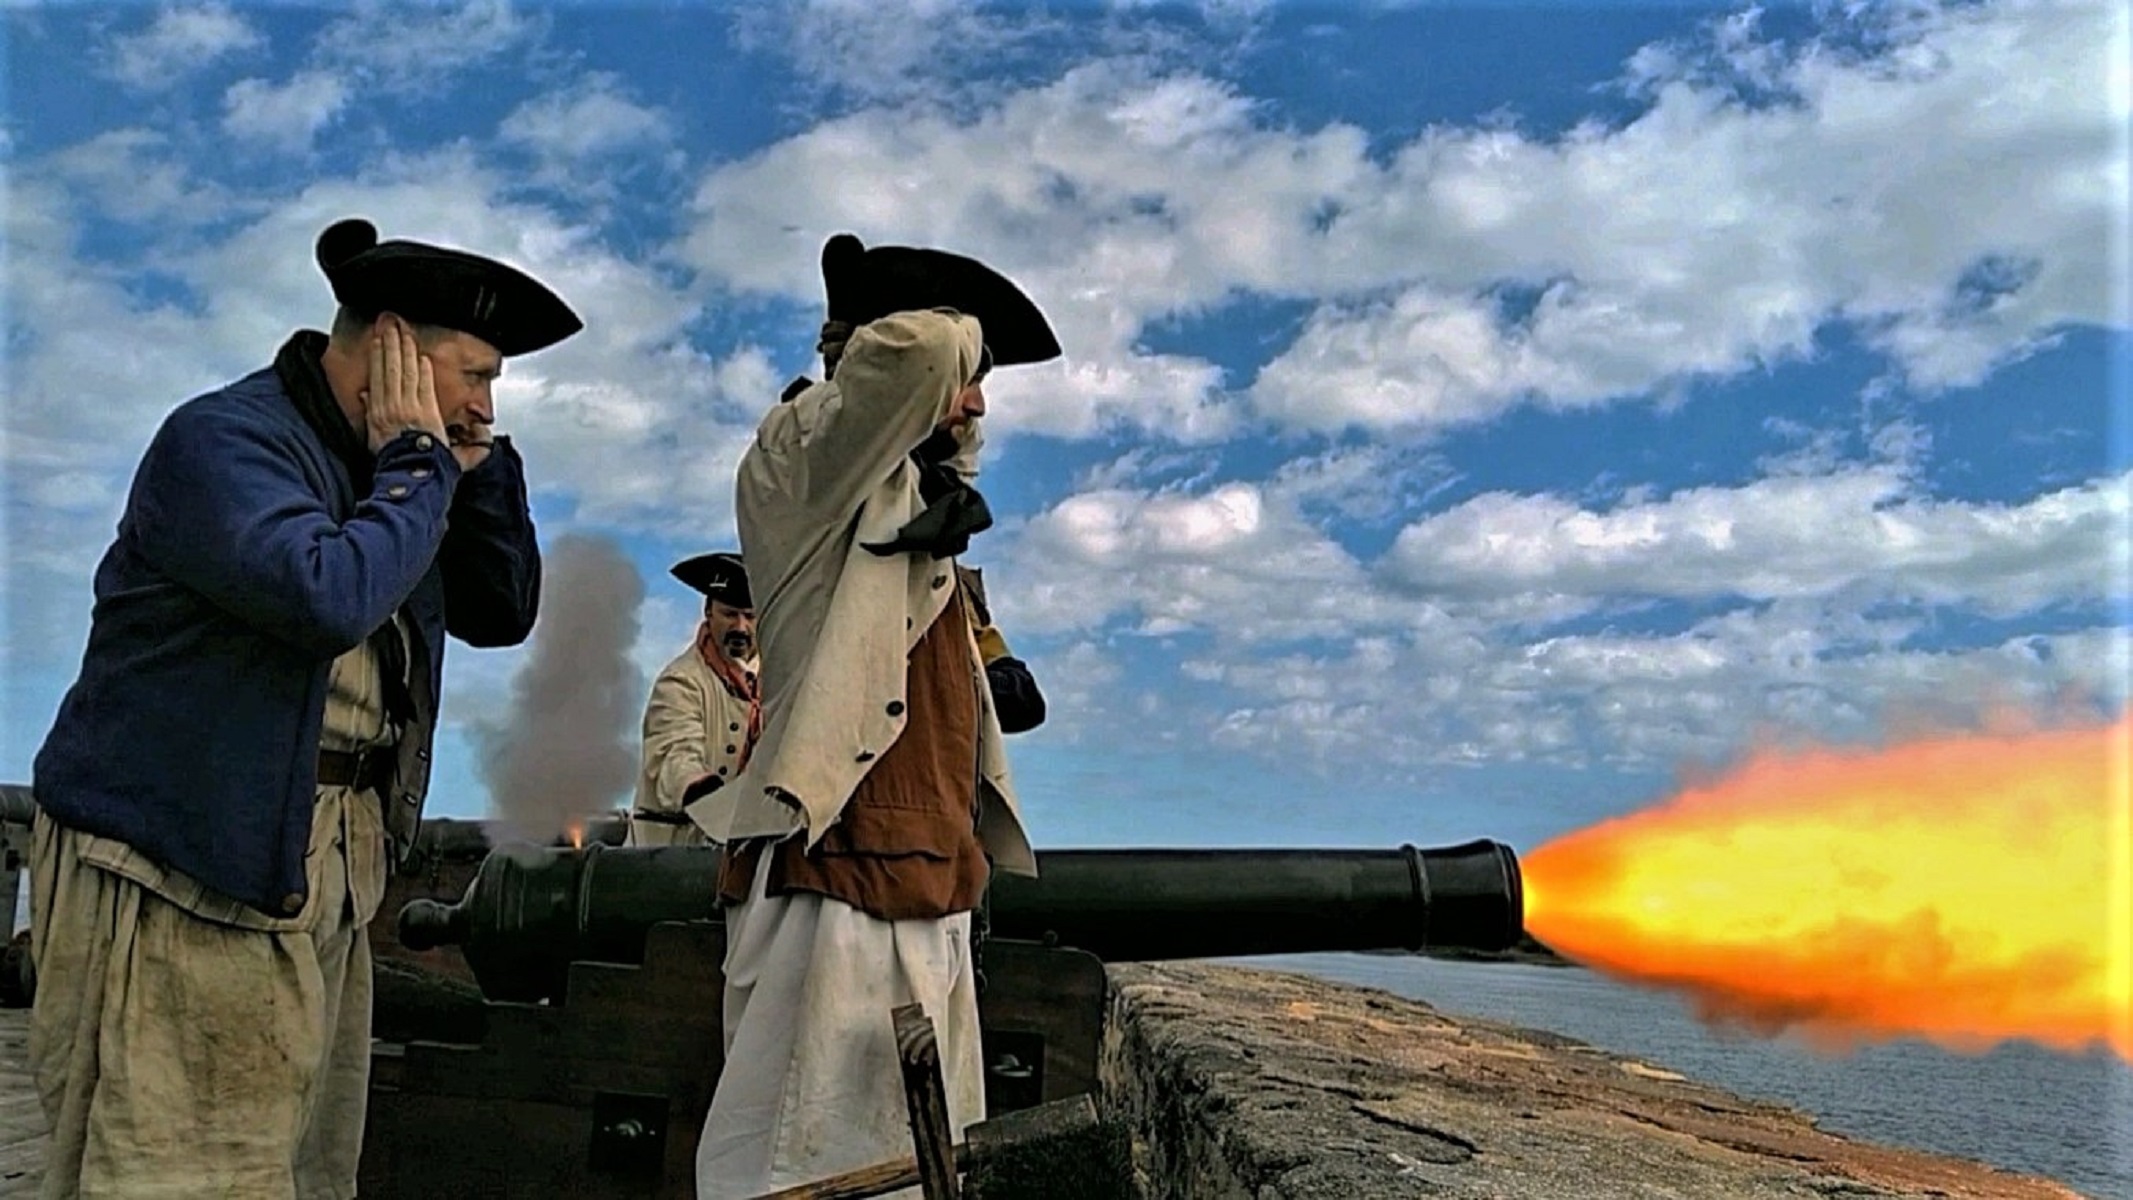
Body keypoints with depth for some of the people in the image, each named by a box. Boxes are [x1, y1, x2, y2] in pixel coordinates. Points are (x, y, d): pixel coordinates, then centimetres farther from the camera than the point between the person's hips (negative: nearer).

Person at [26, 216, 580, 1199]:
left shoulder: (390, 468, 13)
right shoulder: (224, 439, -12)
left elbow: (503, 613, 13)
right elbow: (329, 595, -29)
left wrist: (475, 464, 2)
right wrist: (417, 463, -14)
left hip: (325, 882, 8)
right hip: (176, 882, -8)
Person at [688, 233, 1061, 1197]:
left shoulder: (905, 494, 20)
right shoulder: (801, 459, -5)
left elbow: (953, 450, 42)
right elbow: (914, 350, -22)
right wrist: (960, 330, 0)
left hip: (927, 900, 9)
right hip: (836, 882, -9)